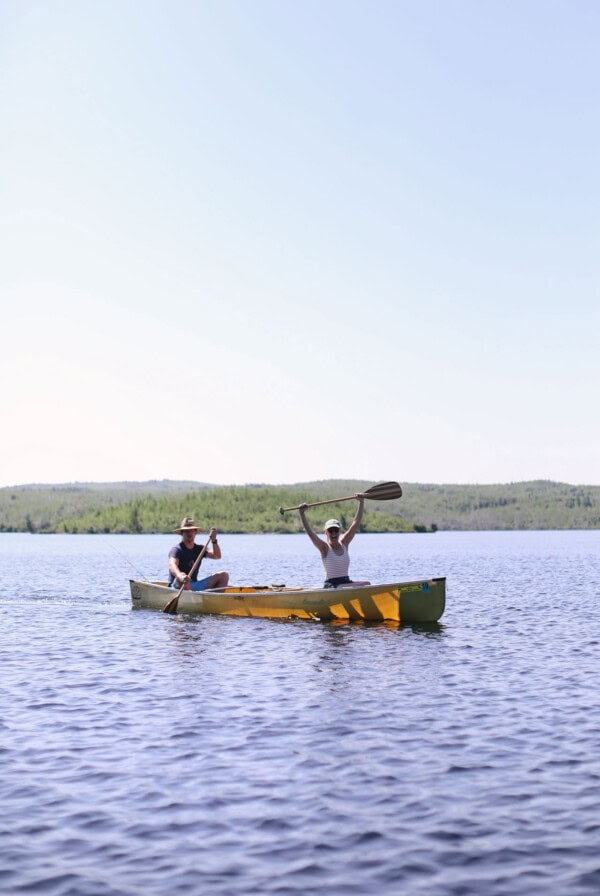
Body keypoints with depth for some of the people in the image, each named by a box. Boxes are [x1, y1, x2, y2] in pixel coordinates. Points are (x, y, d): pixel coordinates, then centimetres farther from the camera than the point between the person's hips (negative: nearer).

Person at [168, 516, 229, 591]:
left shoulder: (199, 549, 11)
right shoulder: (176, 550, -9)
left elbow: (217, 556, -2)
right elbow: (172, 565, -29)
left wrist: (214, 541, -20)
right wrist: (180, 576, -52)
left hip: (195, 586, 6)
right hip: (178, 586, -6)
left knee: (224, 575, -5)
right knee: (183, 580, -42)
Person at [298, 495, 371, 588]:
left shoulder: (344, 544, 9)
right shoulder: (325, 548, -4)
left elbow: (355, 523, 8)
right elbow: (310, 532, -17)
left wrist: (361, 502, 4)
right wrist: (302, 513, -28)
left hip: (347, 582, 5)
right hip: (331, 585, -5)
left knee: (367, 584, -16)